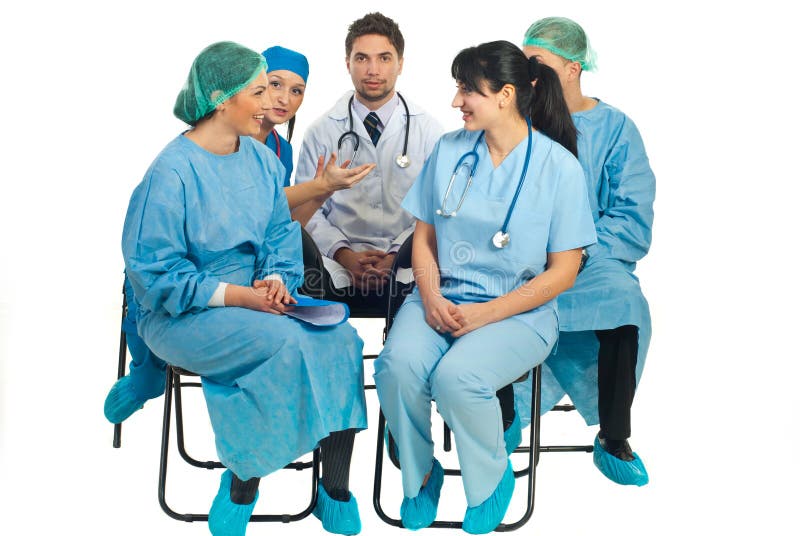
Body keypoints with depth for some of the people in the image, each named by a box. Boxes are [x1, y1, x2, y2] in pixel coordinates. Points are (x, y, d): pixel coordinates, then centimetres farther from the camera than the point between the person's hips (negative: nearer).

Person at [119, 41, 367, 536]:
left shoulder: (262, 158, 7)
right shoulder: (172, 173, -15)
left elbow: (282, 233, 11)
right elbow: (155, 274, -16)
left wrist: (276, 280, -11)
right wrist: (240, 296, -21)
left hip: (254, 300, 7)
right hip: (182, 315, -6)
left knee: (340, 338, -19)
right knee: (286, 343, -31)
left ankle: (336, 493, -11)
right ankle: (240, 489, -13)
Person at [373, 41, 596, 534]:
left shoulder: (559, 167, -7)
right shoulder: (450, 150, 6)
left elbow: (562, 272, -6)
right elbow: (424, 237, 12)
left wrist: (483, 314, -15)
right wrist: (431, 298, -9)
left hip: (518, 312, -4)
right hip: (442, 299, 4)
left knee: (456, 376, -33)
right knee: (398, 366, -28)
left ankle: (494, 479, -1)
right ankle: (420, 474, 1)